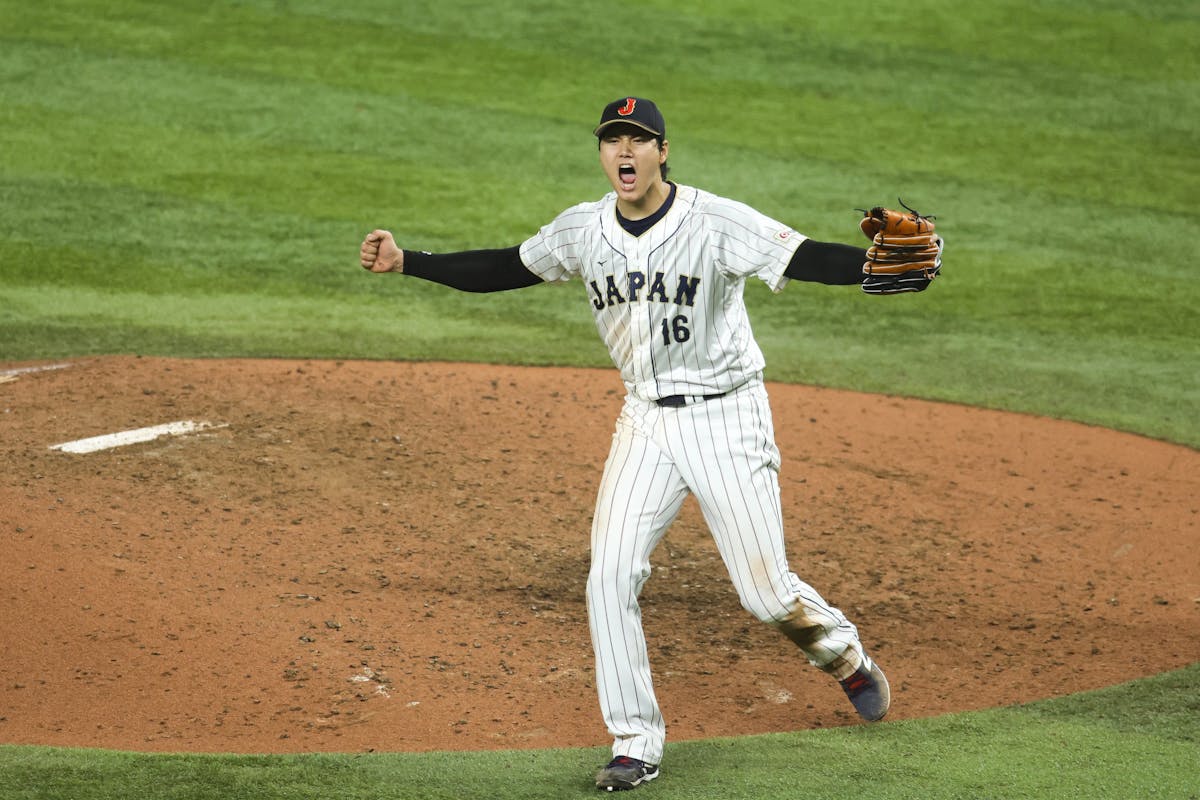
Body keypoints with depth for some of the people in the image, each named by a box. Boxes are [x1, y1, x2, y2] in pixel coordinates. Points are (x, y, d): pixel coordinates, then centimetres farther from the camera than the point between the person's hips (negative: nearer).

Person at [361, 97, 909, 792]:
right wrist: (406, 262, 9)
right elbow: (506, 269, 13)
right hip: (646, 422, 5)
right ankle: (637, 743, 3)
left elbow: (807, 259, -27)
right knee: (611, 578, -7)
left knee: (766, 591, -2)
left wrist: (879, 260, -46)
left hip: (726, 416, -5)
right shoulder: (583, 231, 0)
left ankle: (844, 653, 32)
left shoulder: (716, 222, -17)